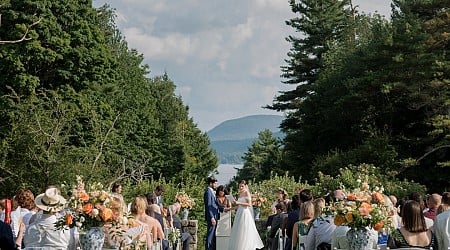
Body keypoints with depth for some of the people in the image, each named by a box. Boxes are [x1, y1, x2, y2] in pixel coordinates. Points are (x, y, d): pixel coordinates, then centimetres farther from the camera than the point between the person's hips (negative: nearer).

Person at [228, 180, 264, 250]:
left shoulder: (247, 193, -5)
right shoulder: (240, 194, 16)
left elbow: (249, 204, -14)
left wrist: (239, 203, -18)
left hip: (245, 213, -8)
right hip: (239, 213, 8)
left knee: (244, 232, -8)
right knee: (238, 231, 3)